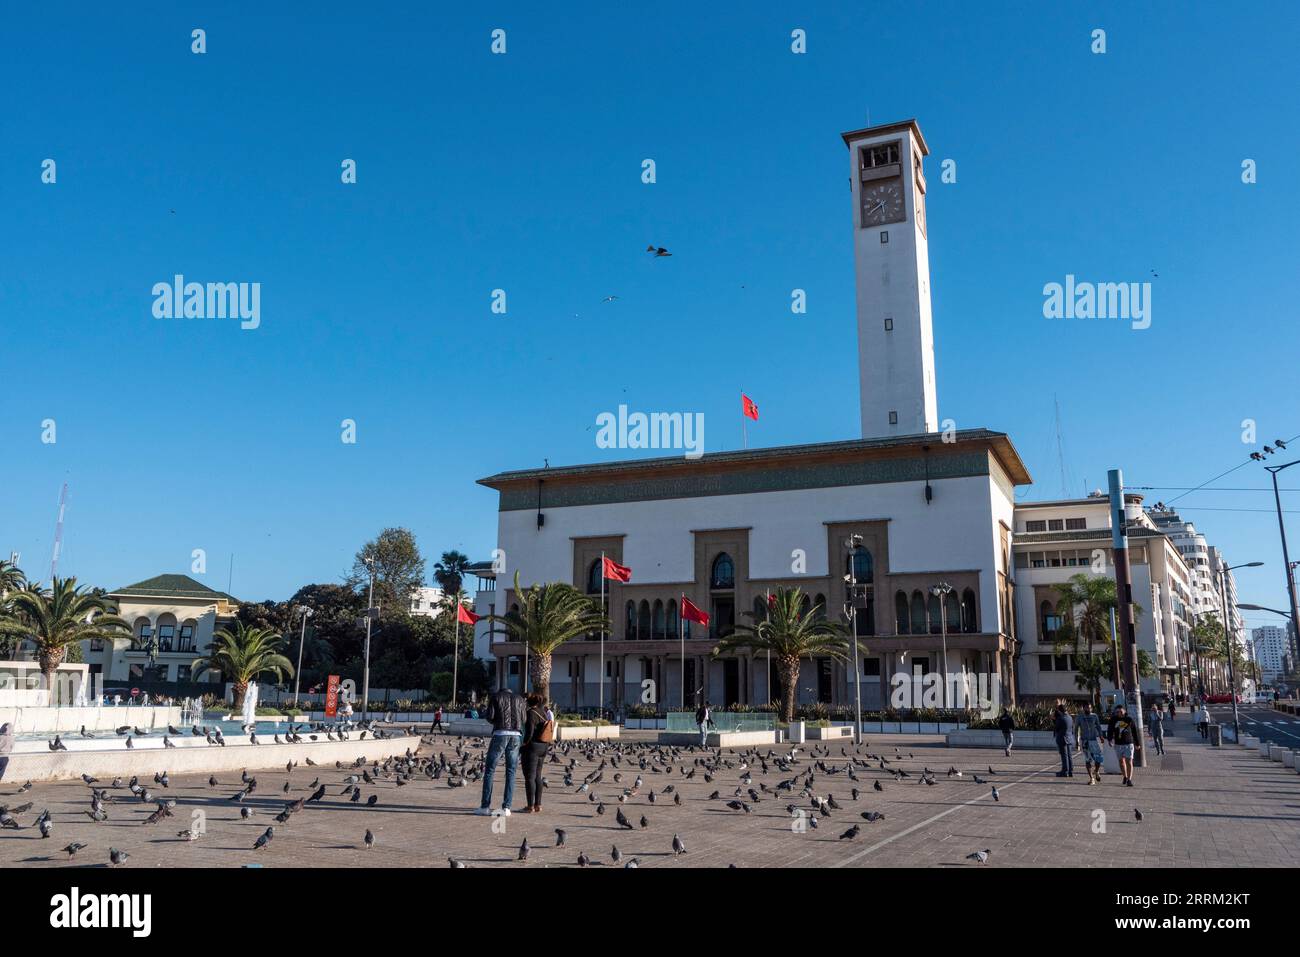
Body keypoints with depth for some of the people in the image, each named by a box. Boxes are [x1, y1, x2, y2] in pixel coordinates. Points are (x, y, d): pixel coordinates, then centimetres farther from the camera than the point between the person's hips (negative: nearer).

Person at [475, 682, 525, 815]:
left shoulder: (495, 697, 9)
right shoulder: (519, 699, 17)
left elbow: (490, 716, -2)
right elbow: (523, 720, 12)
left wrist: (485, 712, 20)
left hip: (500, 734, -2)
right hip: (516, 735, 2)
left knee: (489, 770, 4)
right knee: (511, 772, 5)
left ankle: (485, 806, 1)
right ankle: (506, 807, 0)